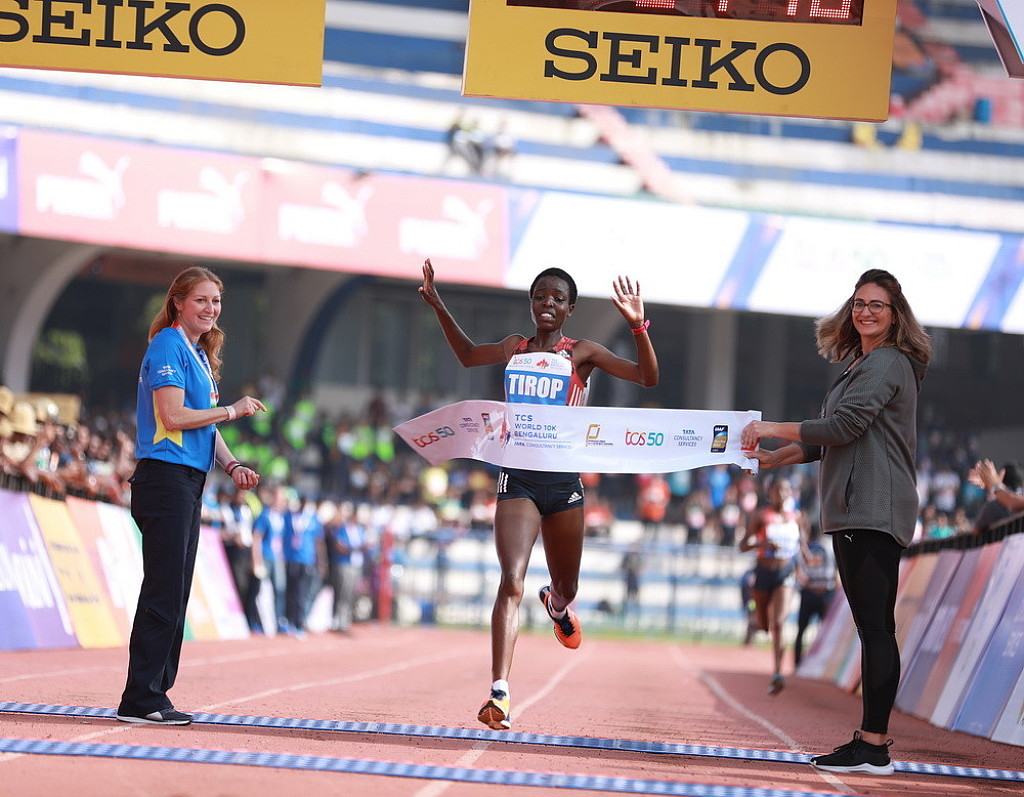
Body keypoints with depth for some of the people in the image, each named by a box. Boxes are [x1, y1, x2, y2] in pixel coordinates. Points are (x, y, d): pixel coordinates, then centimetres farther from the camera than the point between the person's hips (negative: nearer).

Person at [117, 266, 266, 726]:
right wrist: (232, 411, -9)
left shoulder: (201, 354, 20)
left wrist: (232, 466, 7)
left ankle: (155, 694, 12)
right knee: (163, 591, -11)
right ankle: (141, 698, -10)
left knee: (175, 593, 9)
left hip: (189, 481, 10)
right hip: (165, 476, -10)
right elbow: (173, 416, -18)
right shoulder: (169, 346, -9)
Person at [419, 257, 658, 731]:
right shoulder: (514, 348, 11)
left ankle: (557, 605, 56)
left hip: (564, 481, 0)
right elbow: (468, 355, 33)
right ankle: (499, 693, -26)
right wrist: (439, 308, 23)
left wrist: (638, 326, -19)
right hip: (517, 479, 0)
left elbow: (647, 378, -6)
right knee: (511, 582, -18)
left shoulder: (581, 353, 3)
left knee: (566, 586, 15)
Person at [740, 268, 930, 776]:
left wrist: (773, 428, -9)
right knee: (873, 627, 9)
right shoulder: (862, 366, 24)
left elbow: (844, 425, -17)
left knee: (875, 626, -13)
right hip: (855, 512, 11)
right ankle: (871, 740, 11)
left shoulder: (886, 363, -8)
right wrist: (775, 458, 17)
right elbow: (829, 440, 27)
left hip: (875, 511, -11)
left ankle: (874, 746, -17)